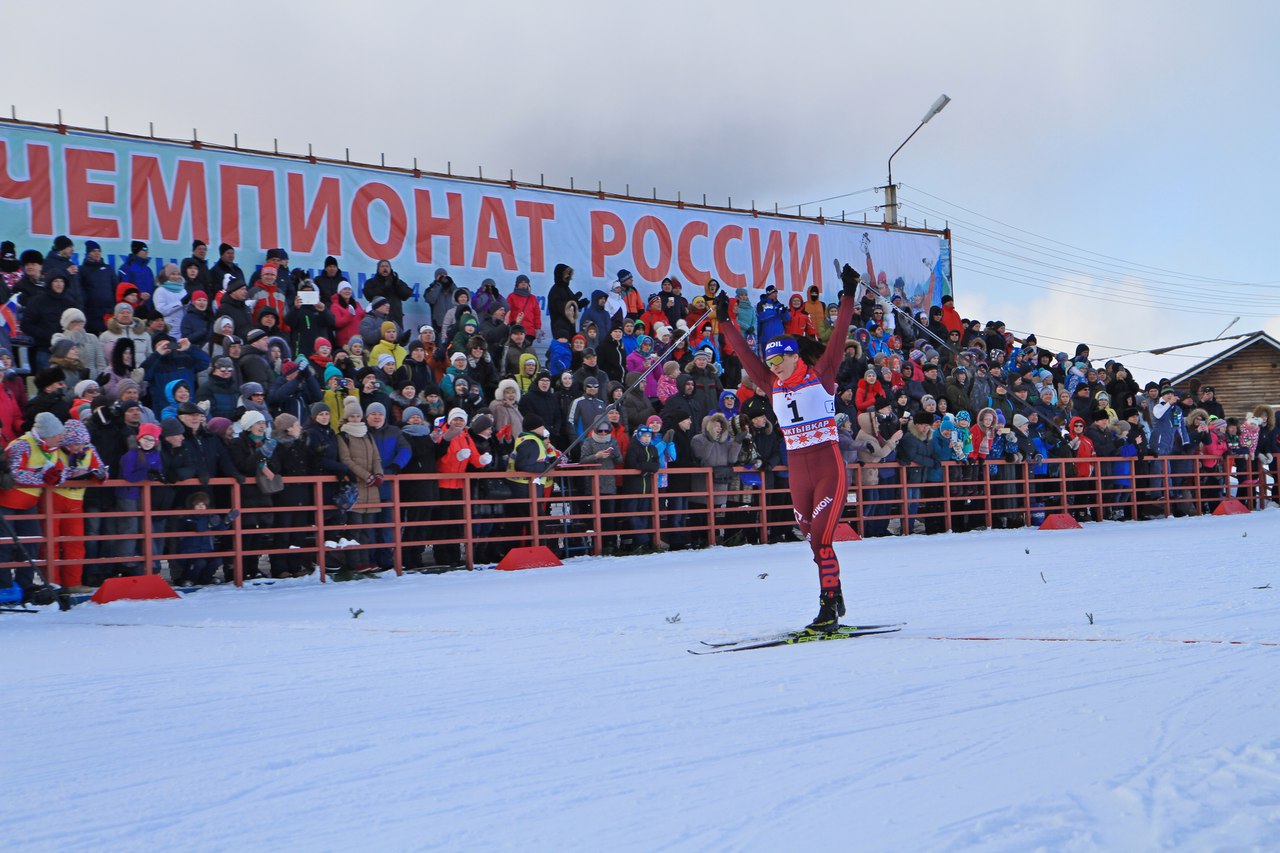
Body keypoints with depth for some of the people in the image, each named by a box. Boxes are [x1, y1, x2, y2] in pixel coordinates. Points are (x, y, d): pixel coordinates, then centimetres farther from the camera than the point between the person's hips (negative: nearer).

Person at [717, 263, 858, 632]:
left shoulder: (820, 375, -2)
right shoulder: (773, 386, 10)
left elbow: (838, 338, -6)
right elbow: (745, 354, 15)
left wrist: (848, 297, -9)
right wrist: (725, 322, 18)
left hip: (828, 466, -5)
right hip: (797, 471, 5)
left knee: (820, 540, -13)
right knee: (814, 540, 8)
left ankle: (828, 610, -10)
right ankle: (835, 600, 22)